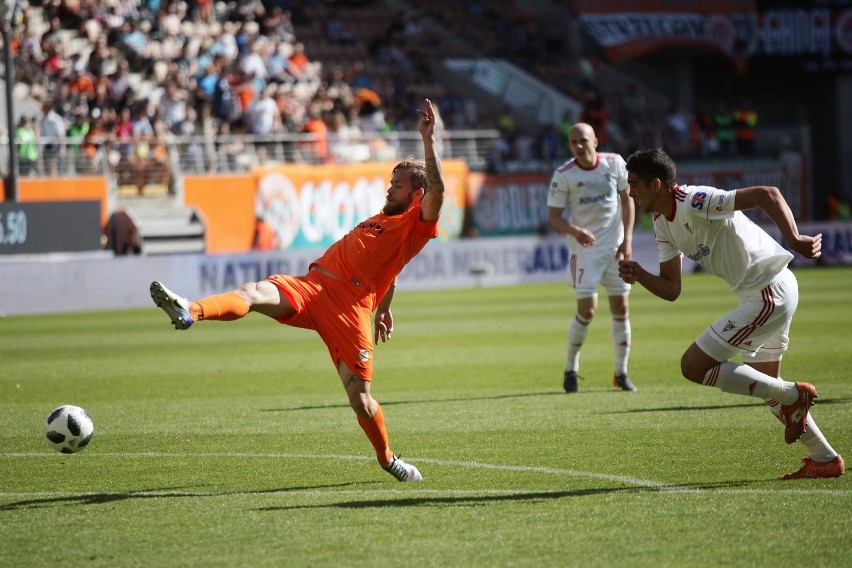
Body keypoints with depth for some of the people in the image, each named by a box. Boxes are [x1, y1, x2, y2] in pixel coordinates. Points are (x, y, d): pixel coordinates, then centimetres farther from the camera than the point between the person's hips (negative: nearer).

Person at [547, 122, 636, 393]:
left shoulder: (614, 163, -3)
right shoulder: (563, 175, -11)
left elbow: (627, 199, 7)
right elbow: (555, 217, -8)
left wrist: (627, 239, -1)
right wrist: (574, 231, -29)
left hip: (615, 247, 3)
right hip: (584, 249, -3)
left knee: (621, 308, 3)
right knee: (587, 310, -10)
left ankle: (621, 372, 15)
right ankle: (570, 369, 7)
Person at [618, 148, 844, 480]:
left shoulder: (694, 203, -21)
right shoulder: (663, 224, 9)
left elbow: (767, 194, -28)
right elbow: (671, 290, 10)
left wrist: (793, 239, -40)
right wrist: (640, 276, -10)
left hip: (769, 294, -10)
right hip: (768, 293, 10)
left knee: (693, 366, -9)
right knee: (765, 384, 23)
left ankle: (792, 395, -1)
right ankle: (826, 460, 30)